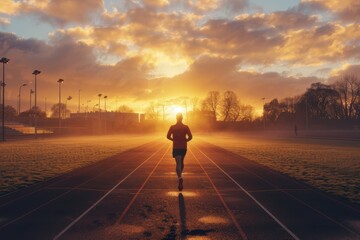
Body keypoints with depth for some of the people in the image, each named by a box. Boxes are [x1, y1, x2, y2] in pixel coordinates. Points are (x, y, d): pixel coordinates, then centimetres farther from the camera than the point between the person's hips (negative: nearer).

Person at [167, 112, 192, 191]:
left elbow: (168, 136, -9)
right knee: (181, 162, 22)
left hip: (176, 148, -2)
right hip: (183, 147, 2)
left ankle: (180, 178, -27)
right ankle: (180, 176, 34)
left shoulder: (172, 127, -4)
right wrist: (185, 140, 8)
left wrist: (174, 139, 8)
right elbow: (190, 137, -10)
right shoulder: (186, 127, -2)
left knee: (178, 164, -7)